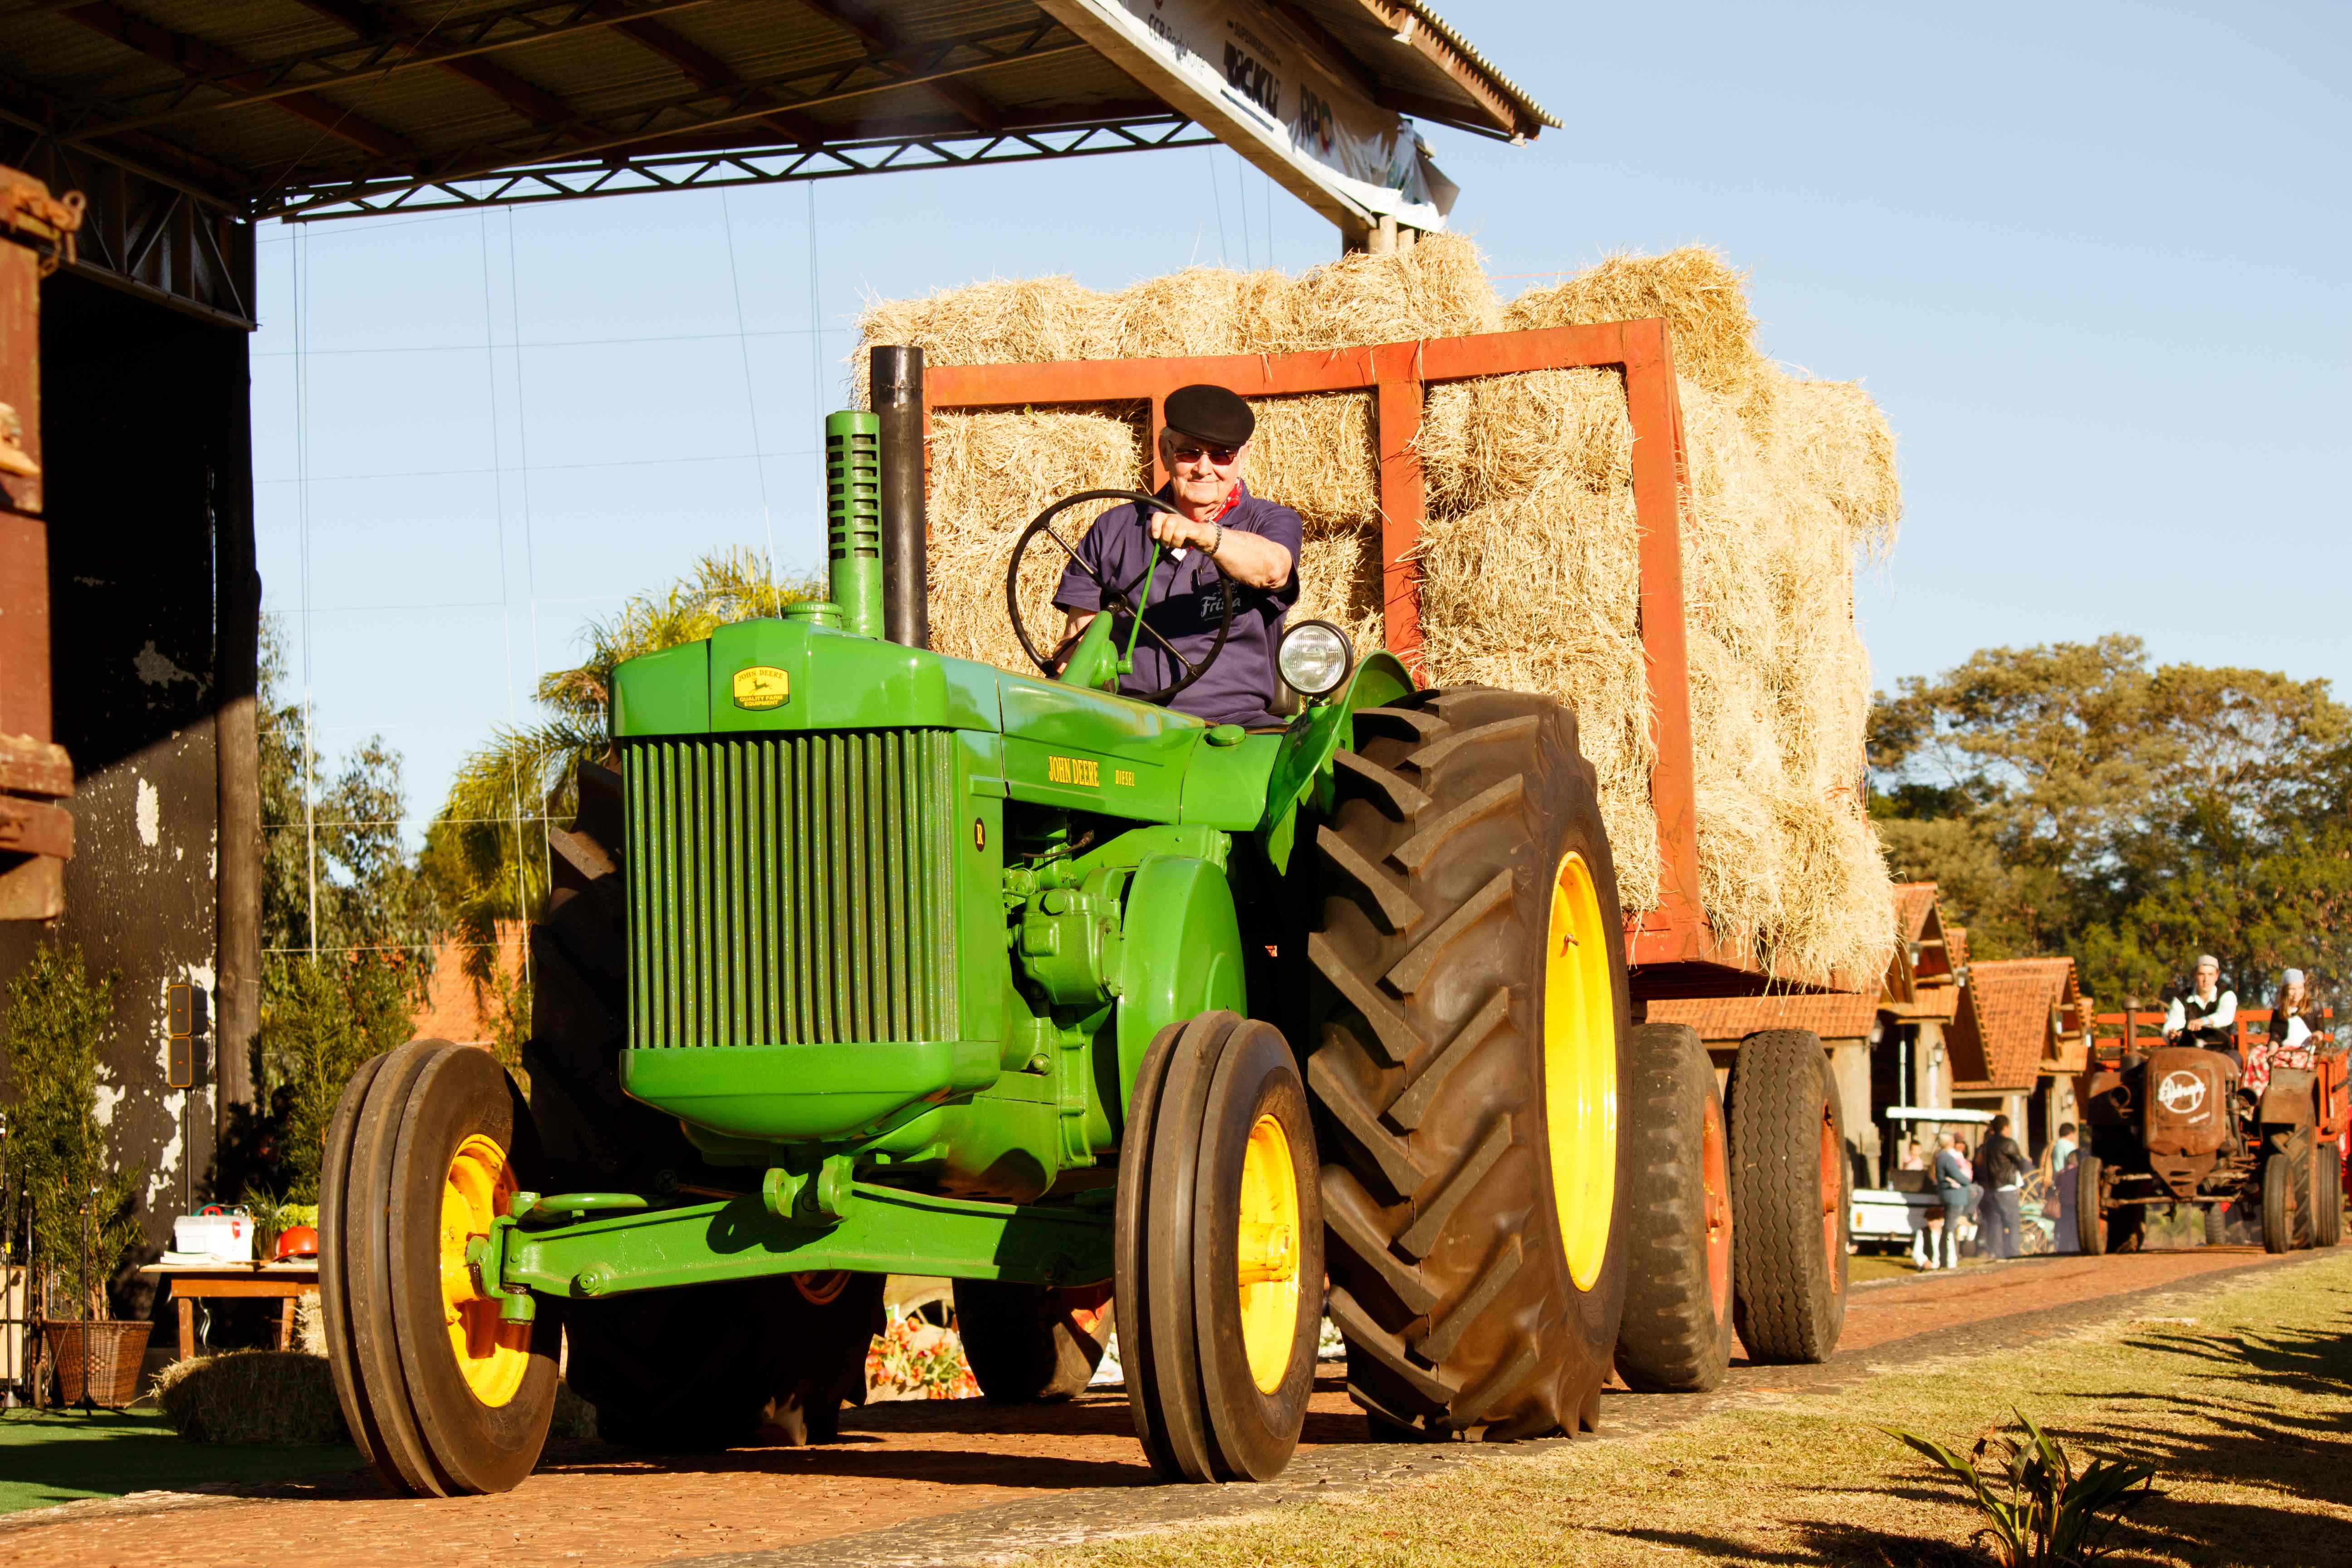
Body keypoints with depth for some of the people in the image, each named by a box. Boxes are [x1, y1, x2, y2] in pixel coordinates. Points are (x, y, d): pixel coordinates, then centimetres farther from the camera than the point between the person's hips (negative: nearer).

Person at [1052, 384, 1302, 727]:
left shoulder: (1272, 522, 9)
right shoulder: (1115, 530, 17)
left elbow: (1273, 569, -17)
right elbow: (1077, 641, 15)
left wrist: (1201, 535, -36)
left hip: (1233, 720, -2)